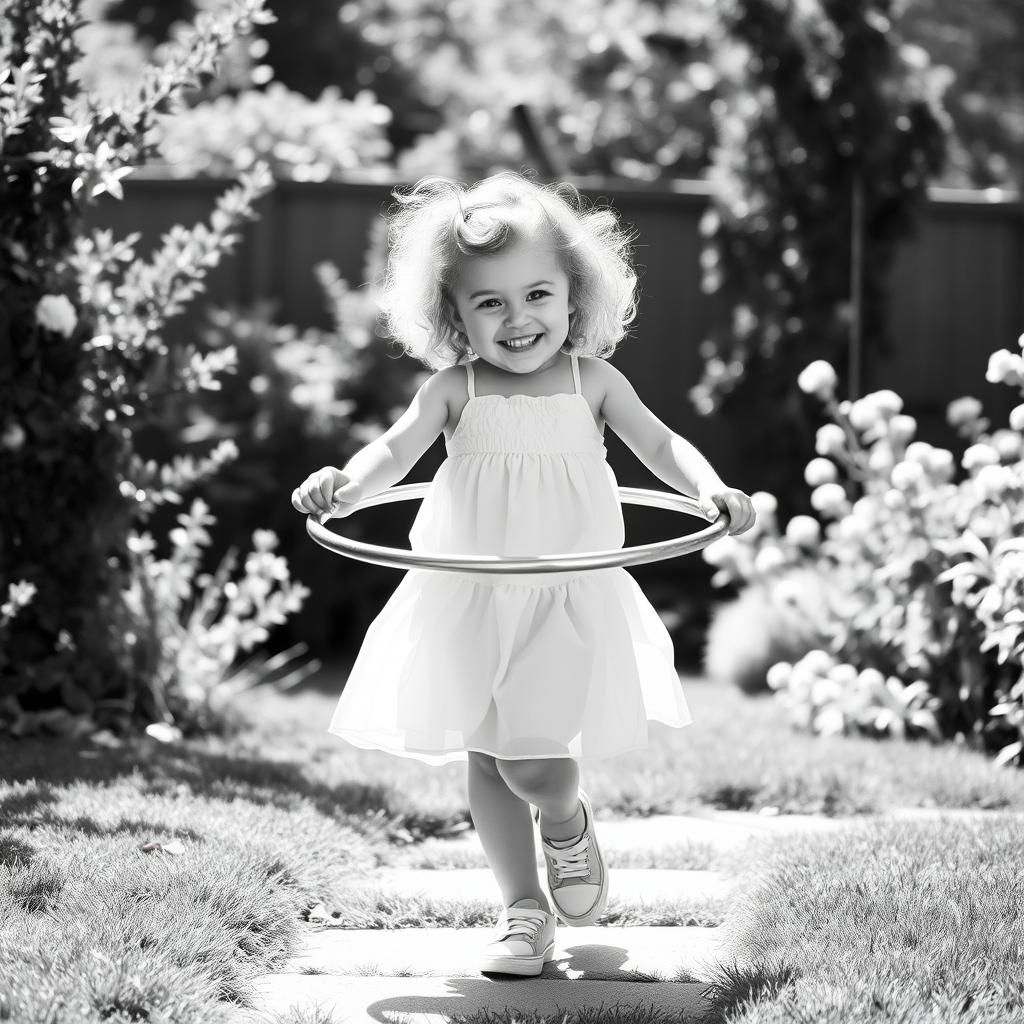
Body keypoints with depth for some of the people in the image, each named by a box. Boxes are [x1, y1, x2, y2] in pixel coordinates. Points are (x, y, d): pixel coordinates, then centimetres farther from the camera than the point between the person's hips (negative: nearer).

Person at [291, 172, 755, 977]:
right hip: (470, 602, 2)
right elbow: (396, 451, -12)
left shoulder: (591, 382, -1)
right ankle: (524, 909, 21)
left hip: (567, 602, -2)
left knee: (533, 760, -10)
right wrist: (344, 485, -32)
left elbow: (661, 443, 1)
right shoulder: (454, 390, -3)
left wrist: (712, 491, -17)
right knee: (486, 759, 7)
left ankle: (570, 827, 25)